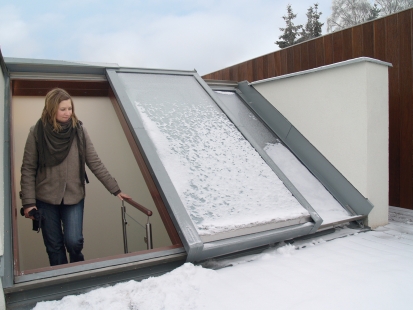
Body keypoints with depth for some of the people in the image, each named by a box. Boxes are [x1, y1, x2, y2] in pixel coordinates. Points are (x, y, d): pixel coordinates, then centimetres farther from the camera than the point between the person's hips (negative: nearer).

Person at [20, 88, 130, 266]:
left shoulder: (79, 130, -5)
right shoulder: (37, 133, -7)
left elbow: (95, 163, -4)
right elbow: (28, 170, -3)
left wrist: (115, 189, -7)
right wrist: (28, 202, -8)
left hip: (74, 198, 0)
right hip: (46, 199, 0)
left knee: (74, 241, -8)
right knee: (54, 247, 9)